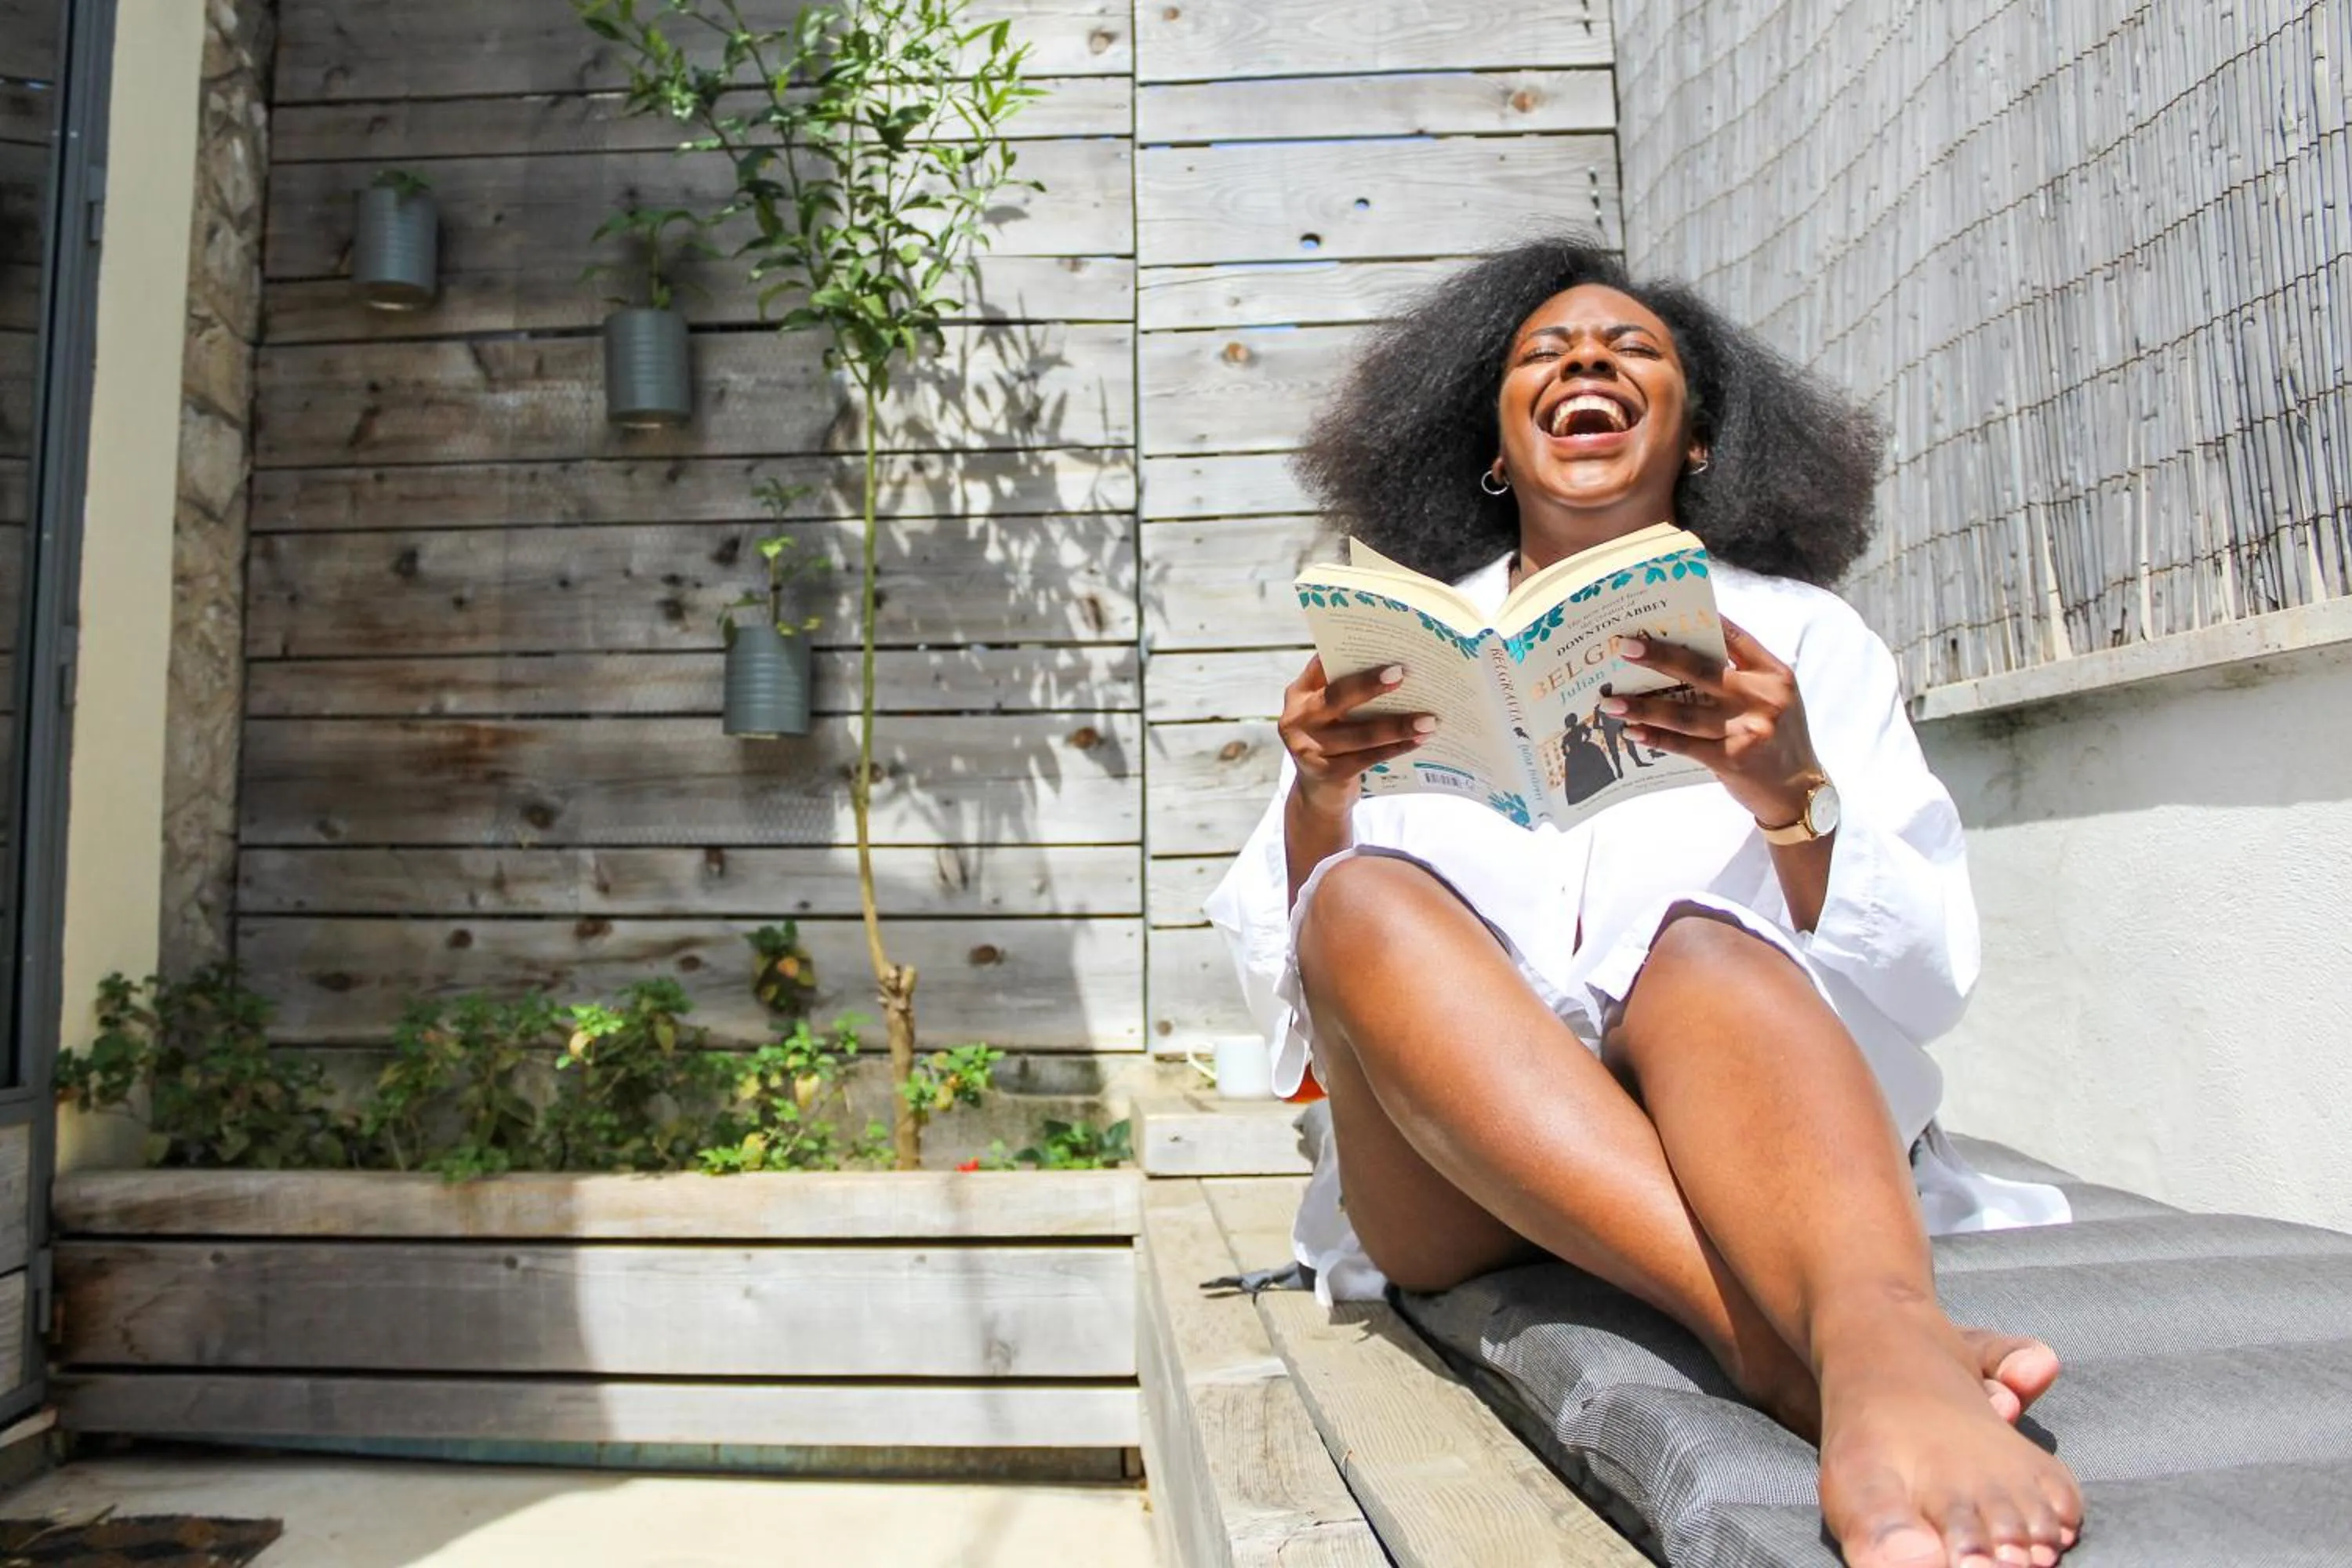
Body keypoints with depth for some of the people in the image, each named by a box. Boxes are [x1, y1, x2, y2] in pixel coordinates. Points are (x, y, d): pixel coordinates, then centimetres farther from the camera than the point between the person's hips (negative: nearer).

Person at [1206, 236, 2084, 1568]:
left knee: (1699, 947, -30)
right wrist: (1315, 796, -13)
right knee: (1365, 900, -26)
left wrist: (1791, 797, -17)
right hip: (1460, 1181, 1)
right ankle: (1788, 1336, -40)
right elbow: (1284, 978, 8)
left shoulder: (1798, 635, 13)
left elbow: (1927, 983, 3)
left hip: (1748, 1138, 0)